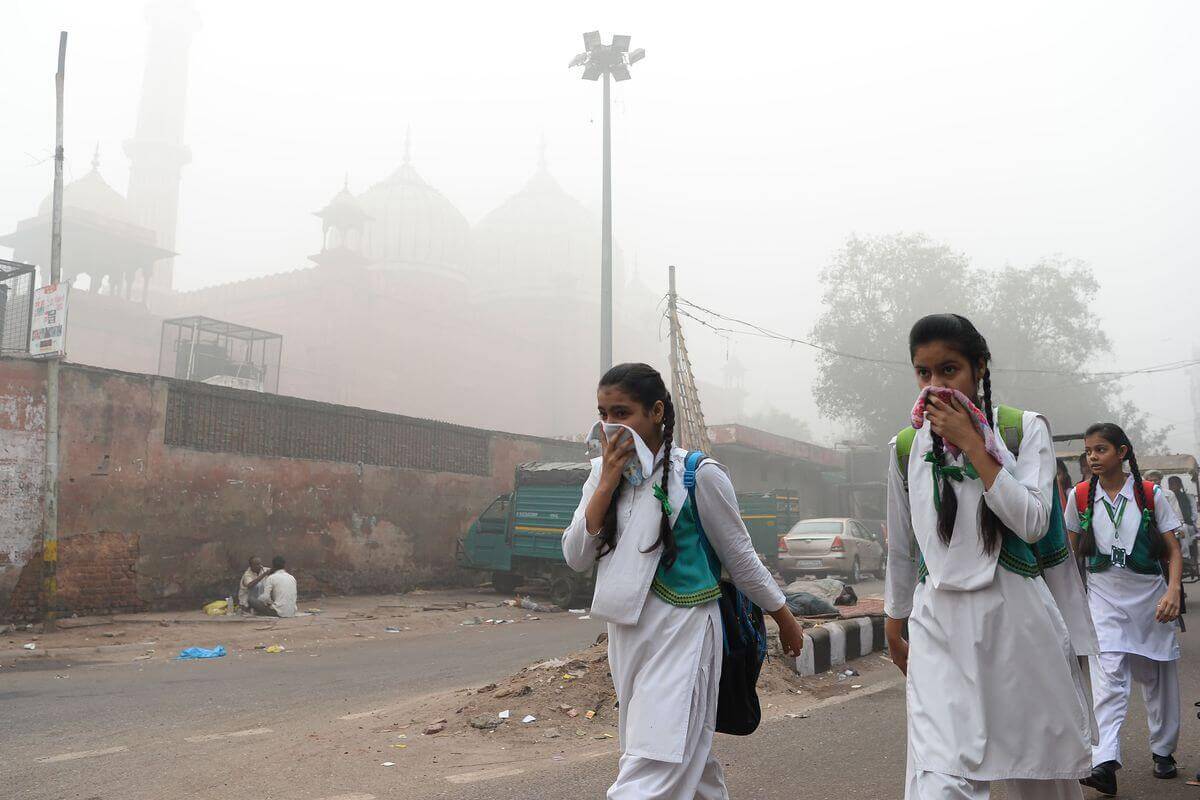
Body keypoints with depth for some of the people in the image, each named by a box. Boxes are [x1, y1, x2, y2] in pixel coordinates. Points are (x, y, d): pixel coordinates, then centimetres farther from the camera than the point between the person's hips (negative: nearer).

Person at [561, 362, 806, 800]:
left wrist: (786, 621, 8)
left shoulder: (698, 475, -10)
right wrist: (608, 482, -11)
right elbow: (576, 558, -3)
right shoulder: (603, 473, 5)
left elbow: (740, 557, 0)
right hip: (626, 635, 6)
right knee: (686, 756, 19)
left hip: (682, 633, -6)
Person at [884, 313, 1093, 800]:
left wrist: (972, 445, -15)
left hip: (1018, 618, 0)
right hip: (940, 626, 1)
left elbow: (1032, 522, -13)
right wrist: (894, 624, 20)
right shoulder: (906, 448, 5)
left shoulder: (1025, 429, 0)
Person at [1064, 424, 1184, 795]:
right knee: (1108, 675, -15)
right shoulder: (1080, 496, 1)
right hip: (1104, 596, 0)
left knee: (1158, 678, 12)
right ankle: (1105, 762, -24)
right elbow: (1071, 548, 12)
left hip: (1150, 594, 1)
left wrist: (1173, 591, -17)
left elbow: (1173, 550, -2)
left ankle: (1163, 750, 32)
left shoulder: (1151, 495, -3)